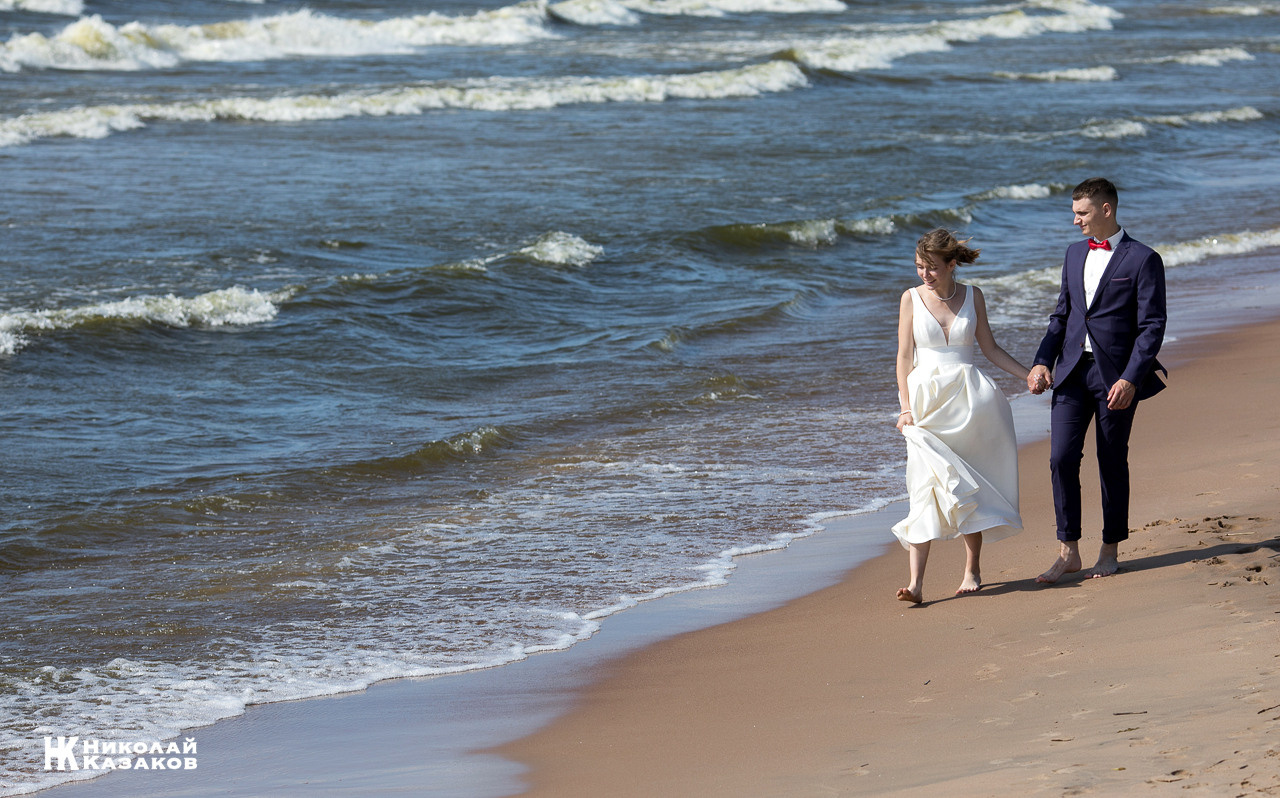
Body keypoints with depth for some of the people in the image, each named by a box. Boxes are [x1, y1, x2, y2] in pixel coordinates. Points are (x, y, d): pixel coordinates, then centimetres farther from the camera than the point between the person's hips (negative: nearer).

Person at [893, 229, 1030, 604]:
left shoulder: (972, 296, 5)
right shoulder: (912, 298, 2)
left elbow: (990, 348, 13)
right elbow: (905, 357, 2)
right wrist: (906, 408, -5)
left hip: (968, 398, 1)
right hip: (927, 400, -1)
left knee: (969, 487, 5)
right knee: (926, 487, -12)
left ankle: (972, 569, 18)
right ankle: (916, 582, -18)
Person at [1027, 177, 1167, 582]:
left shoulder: (1142, 260, -6)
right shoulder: (1075, 254, 14)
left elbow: (1152, 326, -9)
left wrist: (1130, 379, -18)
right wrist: (1042, 361, 6)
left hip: (1117, 375, -5)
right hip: (1072, 370, 5)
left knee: (1112, 465, 5)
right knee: (1062, 459, -4)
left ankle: (1110, 550, 18)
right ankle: (1069, 552, 4)